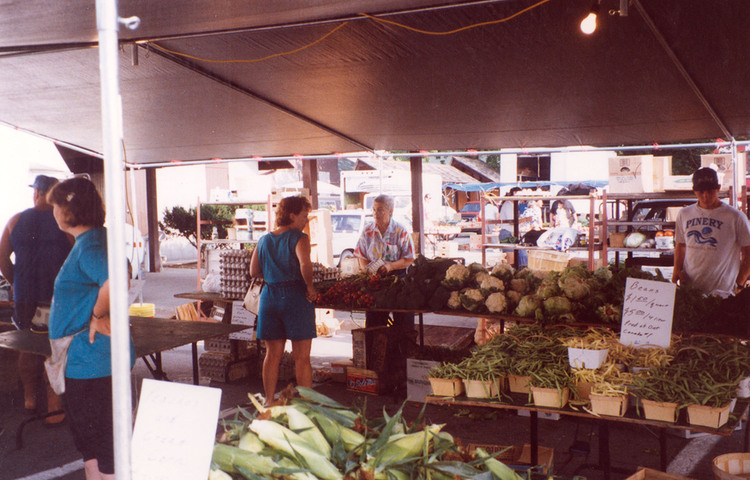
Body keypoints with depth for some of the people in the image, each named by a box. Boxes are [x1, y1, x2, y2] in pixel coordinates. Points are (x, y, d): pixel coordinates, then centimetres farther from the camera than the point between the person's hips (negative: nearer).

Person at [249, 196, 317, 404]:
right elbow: (305, 264, -26)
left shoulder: (263, 240, 10)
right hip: (295, 296, -5)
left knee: (273, 354, 14)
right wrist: (310, 287, -13)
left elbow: (253, 271, 11)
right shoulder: (299, 238, -9)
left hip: (269, 296, 6)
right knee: (301, 357, 2)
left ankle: (269, 401, 19)